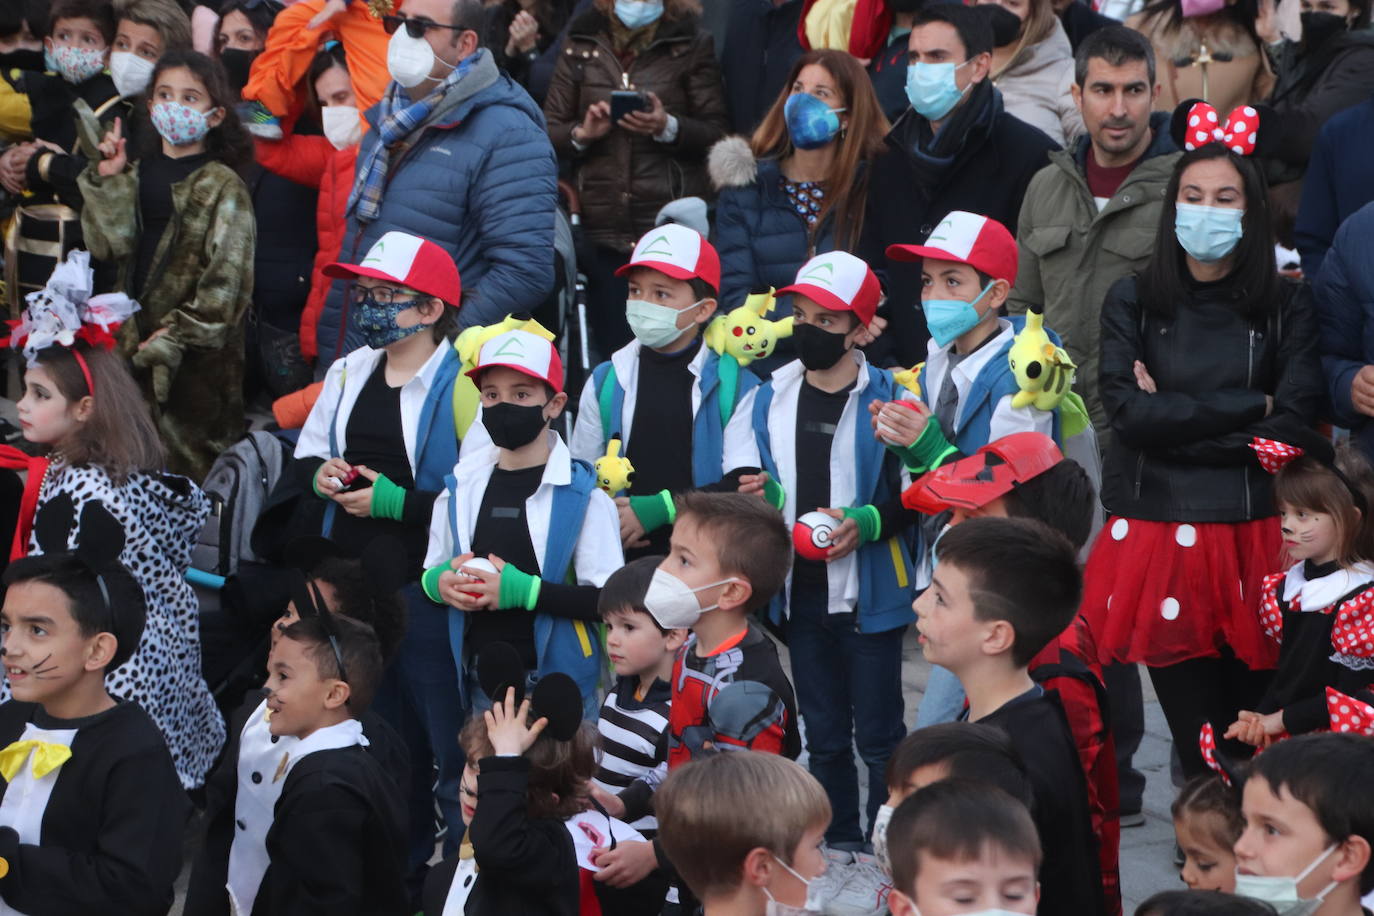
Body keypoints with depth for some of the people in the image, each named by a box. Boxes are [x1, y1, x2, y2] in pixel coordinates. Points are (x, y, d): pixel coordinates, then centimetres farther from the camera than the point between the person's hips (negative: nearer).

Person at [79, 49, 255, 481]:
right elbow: (111, 245, -1)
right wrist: (108, 181, -9)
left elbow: (227, 277, -11)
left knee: (191, 461, -2)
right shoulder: (136, 174, 11)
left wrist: (178, 334, -13)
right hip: (135, 341, 5)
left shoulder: (222, 186, -6)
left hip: (199, 353, -5)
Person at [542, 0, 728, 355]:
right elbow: (549, 131, 11)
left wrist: (668, 128, -15)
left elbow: (716, 134, 2)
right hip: (600, 228, 2)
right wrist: (582, 134, -9)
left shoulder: (690, 43, 5)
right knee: (610, 350, 2)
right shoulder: (581, 41, 12)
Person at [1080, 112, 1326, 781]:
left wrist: (1176, 420, -6)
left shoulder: (1285, 307, 7)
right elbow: (1128, 411, -6)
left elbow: (1292, 425, -5)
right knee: (1198, 746, 0)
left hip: (1253, 537, 0)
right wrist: (1247, 407, -4)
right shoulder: (1132, 302, 9)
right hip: (1157, 541, 0)